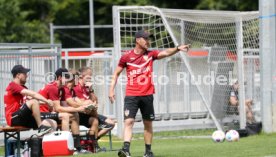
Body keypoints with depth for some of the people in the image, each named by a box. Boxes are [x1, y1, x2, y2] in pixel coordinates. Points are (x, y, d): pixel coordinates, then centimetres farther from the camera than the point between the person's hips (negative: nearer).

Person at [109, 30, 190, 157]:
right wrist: (111, 89, 0)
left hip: (147, 95, 3)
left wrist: (177, 49, -27)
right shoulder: (127, 57, 0)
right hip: (131, 95, -3)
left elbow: (166, 53, -9)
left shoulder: (150, 54, 5)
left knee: (148, 123, 9)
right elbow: (117, 73, 7)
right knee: (128, 121, -15)